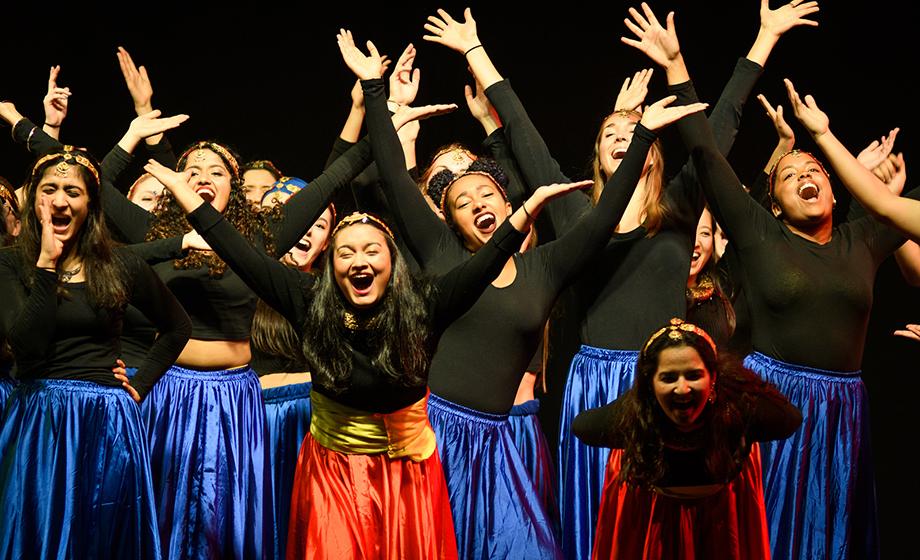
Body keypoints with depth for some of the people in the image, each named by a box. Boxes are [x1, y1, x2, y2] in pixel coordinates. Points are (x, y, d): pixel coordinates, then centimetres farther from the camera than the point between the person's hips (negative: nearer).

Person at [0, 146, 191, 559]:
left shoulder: (120, 265, 3)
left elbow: (177, 327, 17)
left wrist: (140, 384, 7)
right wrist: (47, 263, -14)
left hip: (108, 422, 1)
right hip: (37, 421, -1)